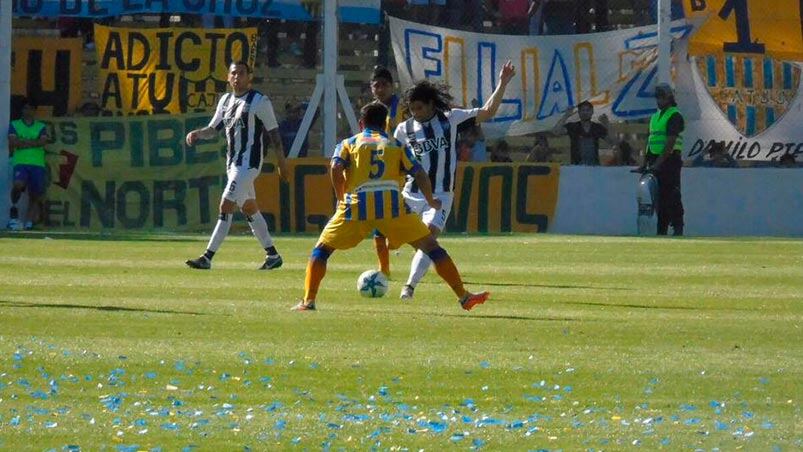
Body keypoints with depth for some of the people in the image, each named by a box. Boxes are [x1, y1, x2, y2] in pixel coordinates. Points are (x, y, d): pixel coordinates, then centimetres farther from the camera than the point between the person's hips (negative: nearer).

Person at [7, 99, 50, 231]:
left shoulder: (41, 127, 14)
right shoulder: (14, 125, 12)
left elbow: (43, 142, -3)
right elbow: (13, 142, -4)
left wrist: (23, 143, -5)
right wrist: (34, 142, -4)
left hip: (38, 164, 2)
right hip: (20, 163, -2)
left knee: (34, 195, -1)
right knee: (18, 184, -30)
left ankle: (28, 224, 1)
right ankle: (14, 208, -6)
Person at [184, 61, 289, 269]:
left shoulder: (259, 101, -8)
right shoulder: (226, 100, 13)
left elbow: (273, 132, -5)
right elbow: (213, 129, 16)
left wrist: (281, 162, -3)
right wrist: (197, 134, -6)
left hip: (248, 163, -8)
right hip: (233, 163, 8)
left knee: (226, 206, -14)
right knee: (250, 209, 14)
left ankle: (207, 258, -17)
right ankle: (272, 255, 25)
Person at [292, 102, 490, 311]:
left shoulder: (348, 144, 20)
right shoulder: (396, 145, 23)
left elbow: (336, 168, 0)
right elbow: (420, 174, 13)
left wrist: (341, 199, 10)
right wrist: (431, 201, 27)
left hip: (356, 206, 0)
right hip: (392, 205, 0)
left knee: (321, 249, 16)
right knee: (430, 246, 10)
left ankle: (308, 301, 4)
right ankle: (463, 297, 6)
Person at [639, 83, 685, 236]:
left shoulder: (674, 116, -8)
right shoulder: (655, 117, 19)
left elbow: (670, 143, -17)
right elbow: (650, 141, 21)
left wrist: (658, 162, -23)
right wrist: (644, 163, 14)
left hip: (670, 160, -8)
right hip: (656, 162, 8)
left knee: (672, 196, -10)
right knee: (659, 196, 7)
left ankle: (677, 228, -9)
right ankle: (661, 229, 10)